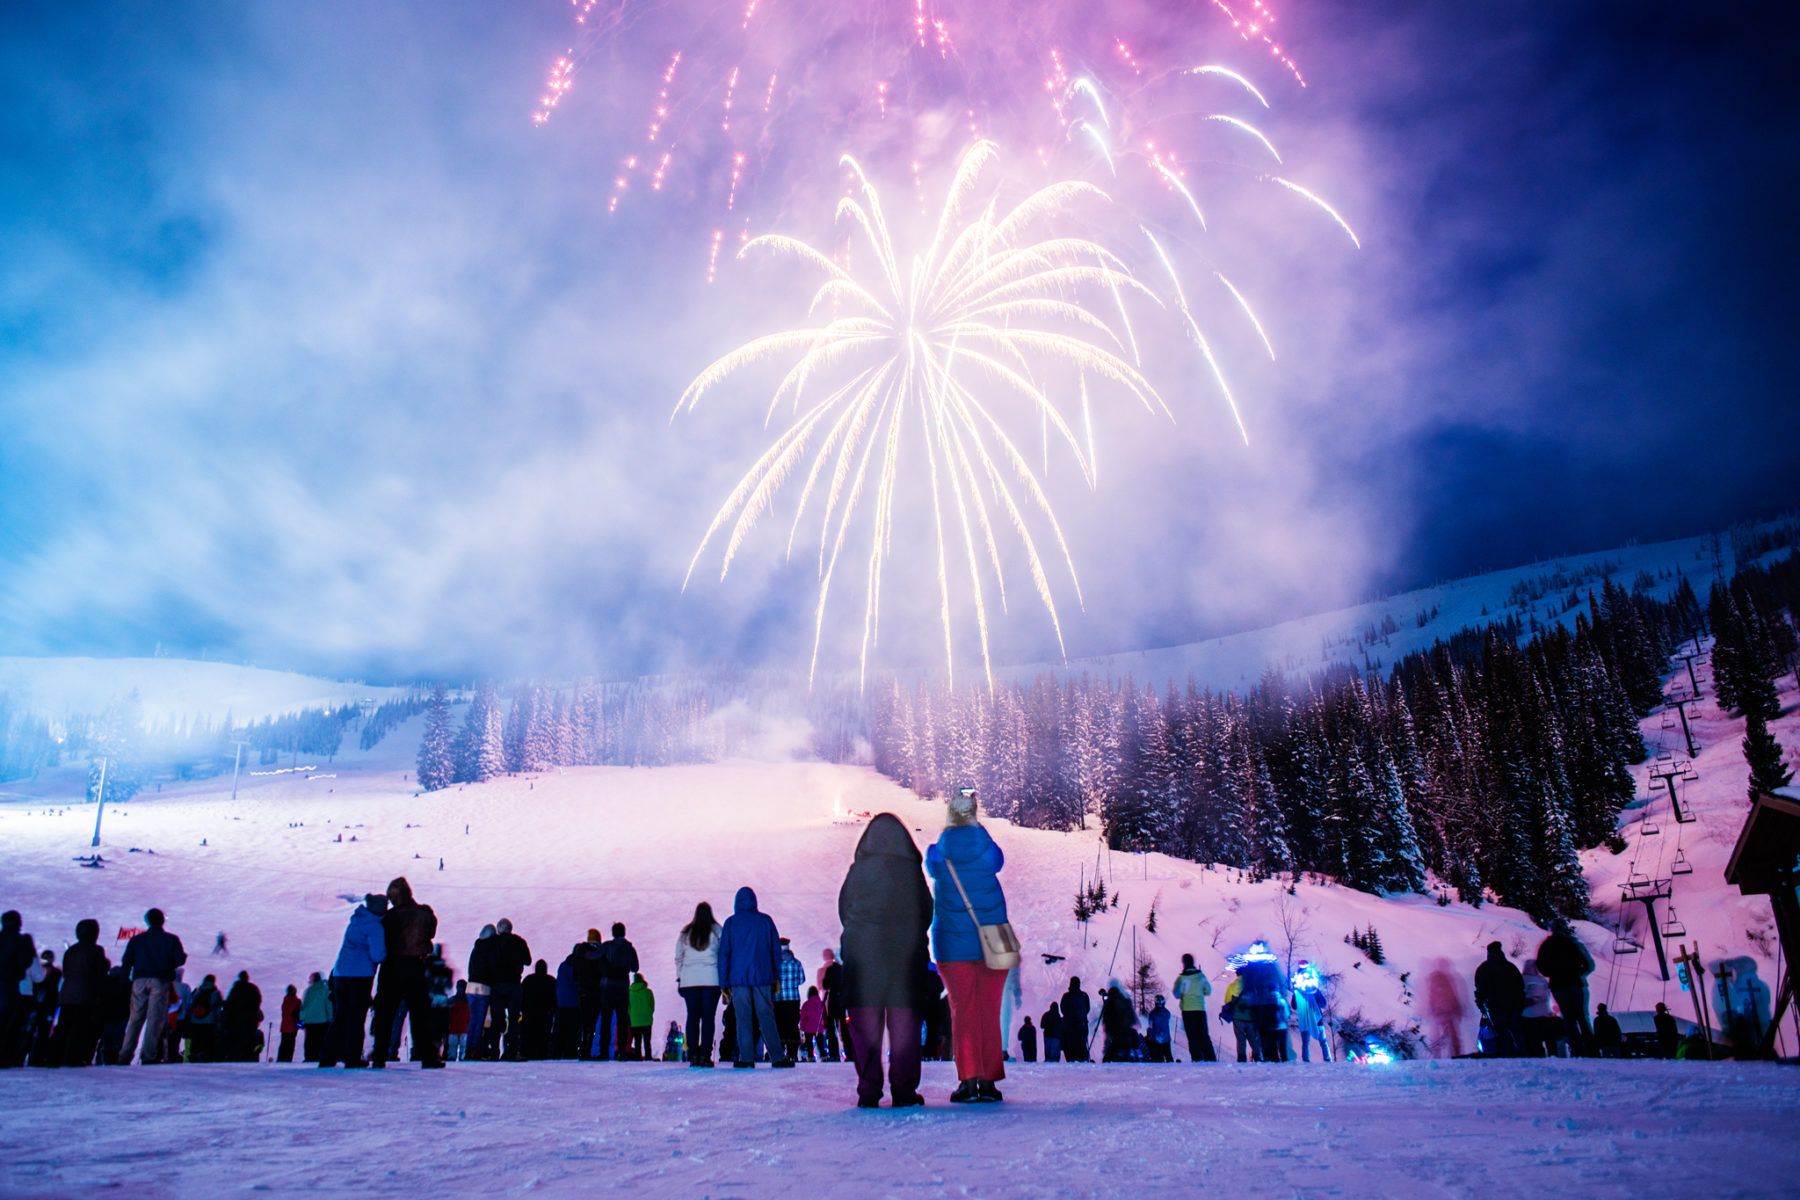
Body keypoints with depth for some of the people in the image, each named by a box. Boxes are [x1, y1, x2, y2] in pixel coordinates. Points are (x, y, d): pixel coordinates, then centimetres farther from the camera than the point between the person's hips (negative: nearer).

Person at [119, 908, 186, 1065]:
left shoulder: (136, 939, 11)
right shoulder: (171, 939, 4)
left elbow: (126, 962, 5)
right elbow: (180, 960, -2)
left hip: (140, 981, 2)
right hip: (160, 981, -2)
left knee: (135, 1018, 8)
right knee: (155, 1019, -4)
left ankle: (126, 1054, 1)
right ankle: (148, 1055, -11)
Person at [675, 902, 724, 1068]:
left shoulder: (685, 933, 10)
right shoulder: (717, 931, 2)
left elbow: (678, 957, 11)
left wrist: (679, 978, 15)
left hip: (689, 980, 3)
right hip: (711, 979, -2)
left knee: (692, 1017, 5)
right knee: (708, 1017, -1)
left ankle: (693, 1055, 3)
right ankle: (705, 1055, -4)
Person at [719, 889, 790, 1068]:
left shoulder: (731, 923, 3)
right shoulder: (766, 920, 5)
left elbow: (724, 953, 2)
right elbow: (776, 949, 7)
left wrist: (723, 982, 4)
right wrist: (776, 977, 13)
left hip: (738, 979, -1)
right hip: (762, 978, 1)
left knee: (743, 1019, 2)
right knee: (766, 1017, 2)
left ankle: (746, 1058, -3)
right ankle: (777, 1057, -4)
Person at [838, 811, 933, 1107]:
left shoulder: (859, 870, -3)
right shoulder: (913, 871, 0)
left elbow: (845, 910, 6)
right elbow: (927, 913, 8)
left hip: (863, 952, -1)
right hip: (908, 955, 1)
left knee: (865, 1023, 5)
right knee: (904, 1019, 6)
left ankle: (868, 1090, 2)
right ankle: (903, 1090, 5)